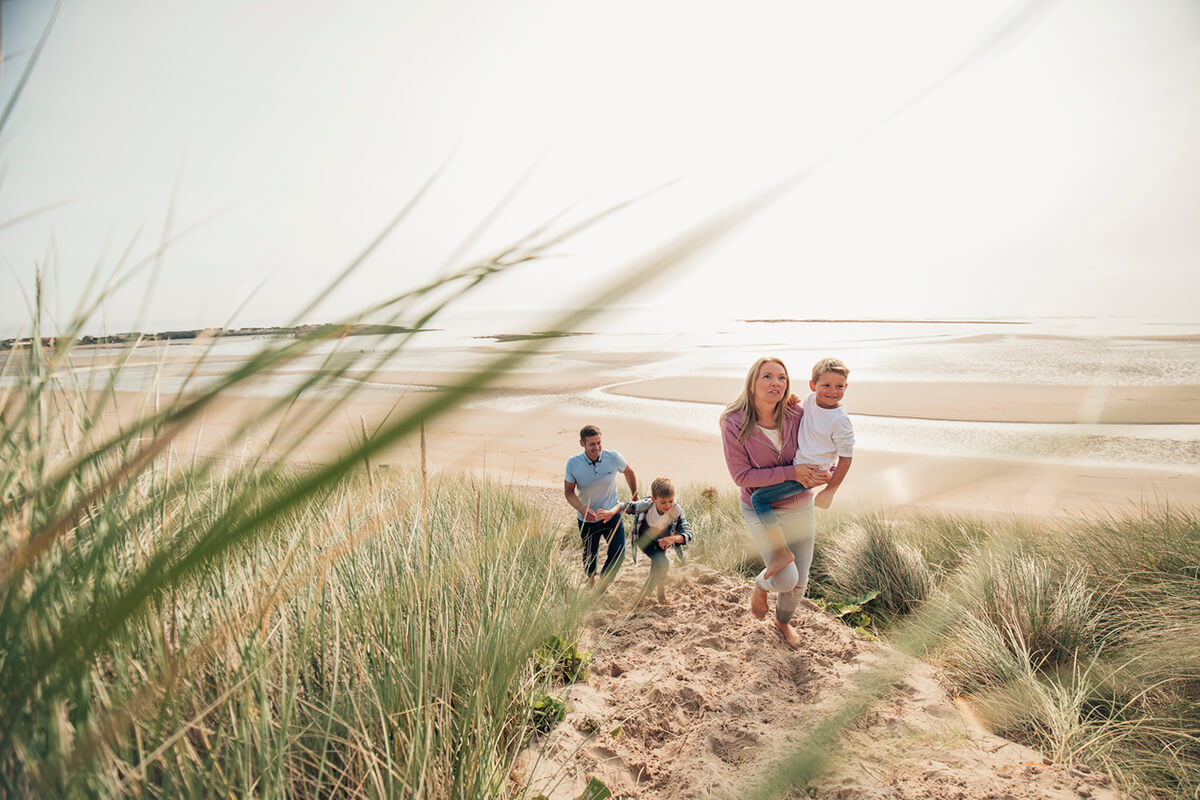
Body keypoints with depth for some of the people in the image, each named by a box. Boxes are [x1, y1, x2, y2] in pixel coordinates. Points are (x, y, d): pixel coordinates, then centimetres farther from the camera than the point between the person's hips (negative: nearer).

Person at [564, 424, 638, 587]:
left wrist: (635, 497, 12)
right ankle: (590, 580, 52)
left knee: (618, 553, -4)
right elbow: (568, 491, -10)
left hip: (612, 514, 0)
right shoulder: (573, 463, -20)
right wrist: (582, 509, -28)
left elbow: (628, 472, 3)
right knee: (590, 554, 18)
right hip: (587, 519, 0)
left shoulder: (613, 457, -18)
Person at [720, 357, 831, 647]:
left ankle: (783, 621, 47)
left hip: (800, 509, 3)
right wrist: (791, 473, -26)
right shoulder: (734, 424, -20)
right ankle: (760, 588, 25)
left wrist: (826, 475, -16)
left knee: (799, 582, 13)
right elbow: (742, 475, -20)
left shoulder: (797, 417, -12)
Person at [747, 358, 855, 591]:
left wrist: (829, 491, -13)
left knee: (758, 498, -19)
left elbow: (846, 458, -15)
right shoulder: (811, 399, -1)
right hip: (796, 463, 9)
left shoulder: (840, 421, -21)